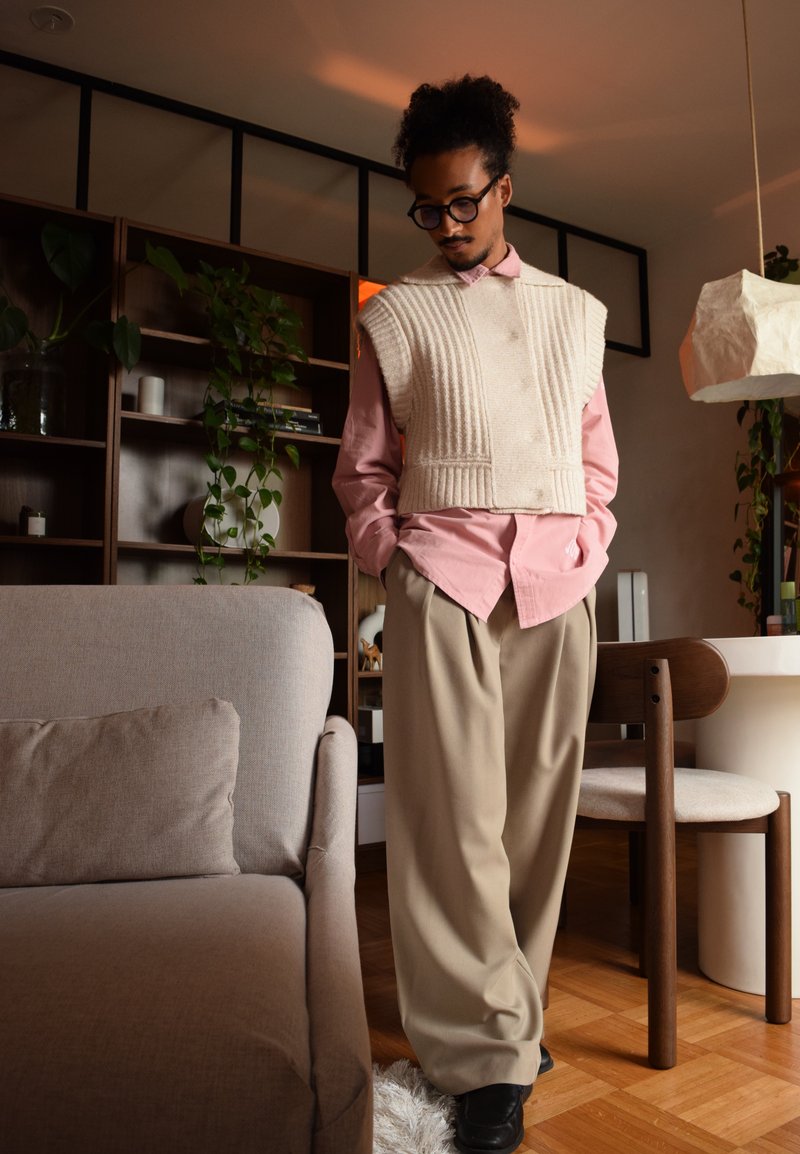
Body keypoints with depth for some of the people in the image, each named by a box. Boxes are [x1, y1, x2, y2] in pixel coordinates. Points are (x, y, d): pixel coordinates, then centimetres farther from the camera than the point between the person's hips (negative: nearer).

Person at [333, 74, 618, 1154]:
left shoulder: (577, 311, 20)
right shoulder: (394, 313, 12)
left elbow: (599, 455, 20)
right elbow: (363, 466, 10)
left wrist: (591, 544, 8)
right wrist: (390, 557, -2)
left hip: (559, 577, 3)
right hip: (445, 569, -2)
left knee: (541, 803, 3)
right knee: (455, 808, -8)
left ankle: (511, 1014, 18)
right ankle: (488, 1053, 2)